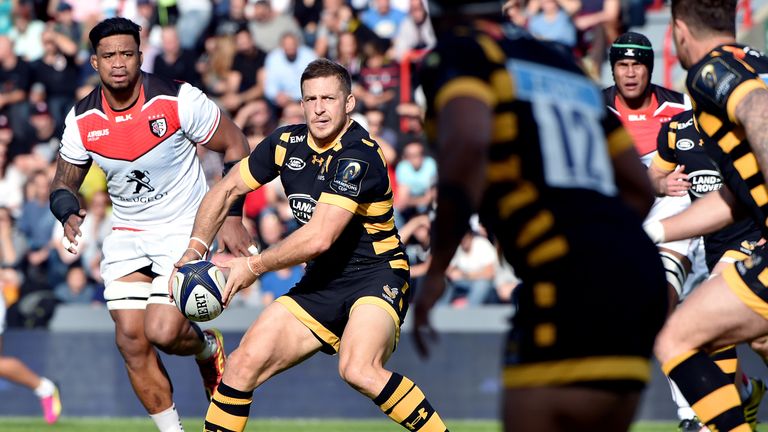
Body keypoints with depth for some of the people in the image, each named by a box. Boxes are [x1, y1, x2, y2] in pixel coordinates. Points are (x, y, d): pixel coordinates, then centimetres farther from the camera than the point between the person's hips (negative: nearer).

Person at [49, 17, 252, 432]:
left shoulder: (177, 99, -18)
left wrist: (233, 216, -11)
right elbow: (63, 183, 7)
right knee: (131, 339, -5)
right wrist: (69, 215, -17)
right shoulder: (82, 120, -6)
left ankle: (209, 347, 18)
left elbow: (234, 146, -6)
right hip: (126, 237, 4)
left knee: (162, 331, -18)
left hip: (185, 230, -4)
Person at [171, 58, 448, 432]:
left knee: (358, 370, -34)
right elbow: (227, 190, 14)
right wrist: (195, 250, 1)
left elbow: (319, 237, -26)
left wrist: (253, 267, -14)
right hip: (321, 282, 7)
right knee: (243, 365, -3)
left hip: (375, 277, -7)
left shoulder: (358, 156, -22)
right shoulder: (287, 143, 1)